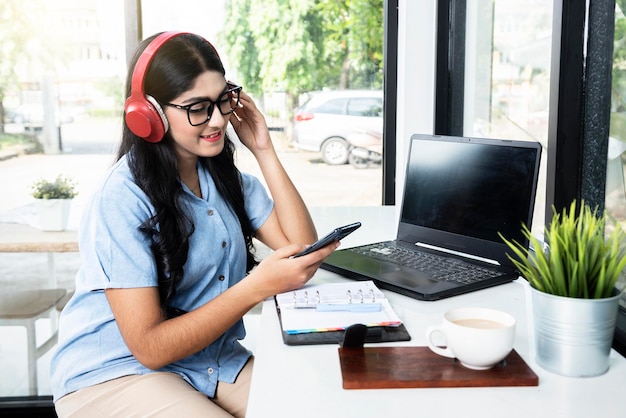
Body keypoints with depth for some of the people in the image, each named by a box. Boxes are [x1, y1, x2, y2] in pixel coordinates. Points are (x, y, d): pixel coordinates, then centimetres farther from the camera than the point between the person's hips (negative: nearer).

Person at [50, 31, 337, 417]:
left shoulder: (225, 177, 2)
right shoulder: (123, 200, -20)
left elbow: (302, 250, -5)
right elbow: (150, 347, -21)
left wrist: (265, 152, -9)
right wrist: (257, 287, -30)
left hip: (217, 360, 7)